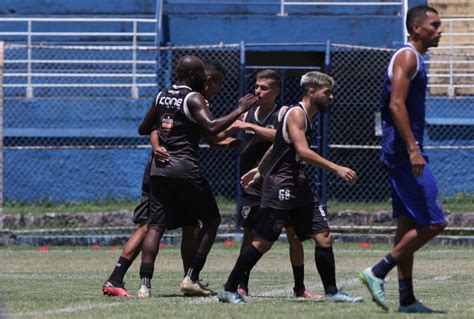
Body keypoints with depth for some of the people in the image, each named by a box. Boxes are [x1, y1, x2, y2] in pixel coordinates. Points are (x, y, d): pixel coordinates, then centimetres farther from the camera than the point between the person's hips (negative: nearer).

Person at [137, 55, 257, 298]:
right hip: (185, 169, -6)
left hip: (159, 168, 6)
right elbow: (212, 128, -21)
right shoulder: (193, 99, -7)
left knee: (156, 225, 4)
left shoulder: (161, 96, 14)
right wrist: (240, 111, -13)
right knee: (211, 219, 8)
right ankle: (191, 278, 1)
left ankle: (145, 283, -9)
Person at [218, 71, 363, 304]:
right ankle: (228, 290, 4)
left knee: (324, 237, 1)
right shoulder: (296, 114, -12)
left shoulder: (306, 116, 17)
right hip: (280, 186, -9)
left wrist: (260, 170, 35)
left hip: (298, 187, 9)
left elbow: (277, 145, 27)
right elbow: (303, 152, -24)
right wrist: (337, 169, -28)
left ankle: (331, 292, 4)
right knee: (264, 242, -5)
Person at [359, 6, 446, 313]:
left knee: (409, 225, 9)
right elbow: (396, 104, -21)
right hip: (404, 151, -10)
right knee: (432, 223, -11)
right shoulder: (407, 57, -11)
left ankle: (407, 299, 10)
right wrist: (413, 149, -26)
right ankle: (377, 272, -8)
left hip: (403, 153, 10)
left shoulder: (413, 59, 20)